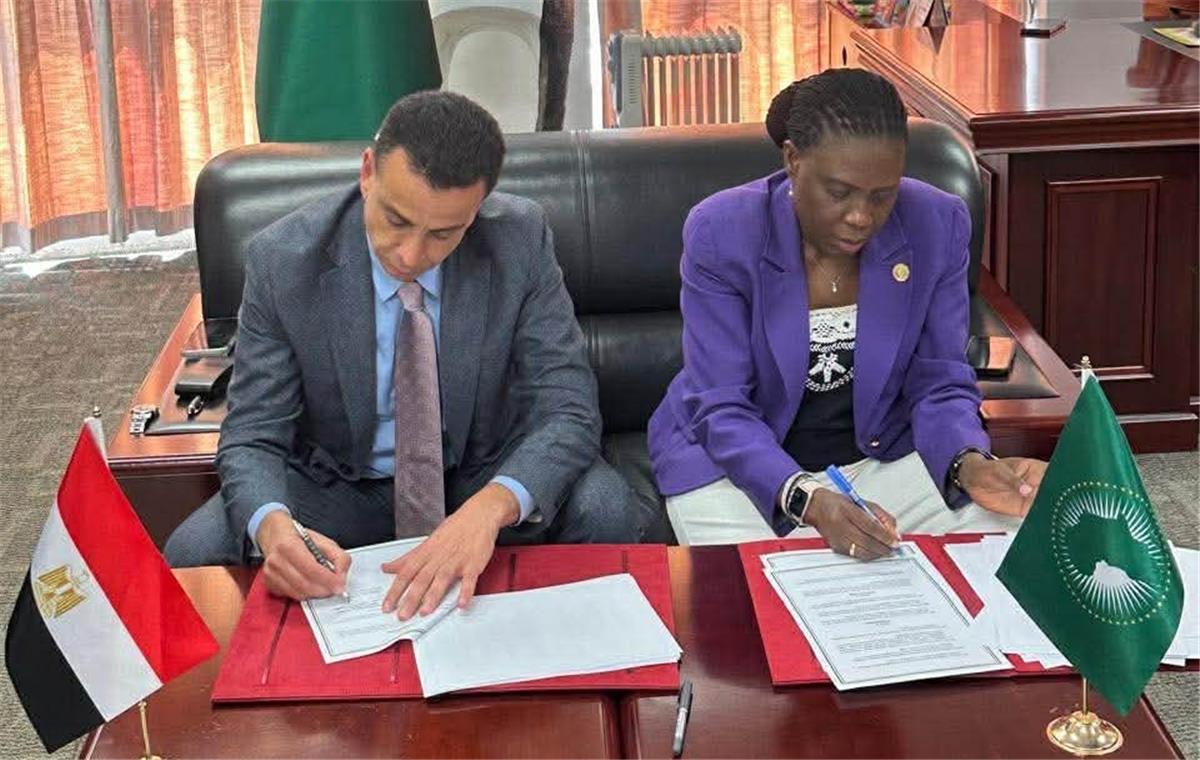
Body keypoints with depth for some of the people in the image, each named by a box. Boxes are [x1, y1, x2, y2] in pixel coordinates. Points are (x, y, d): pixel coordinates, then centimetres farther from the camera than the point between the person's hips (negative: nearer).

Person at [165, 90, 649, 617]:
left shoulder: (521, 240, -17)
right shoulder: (282, 260, -18)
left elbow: (568, 410, -20)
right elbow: (252, 437, -15)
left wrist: (490, 507, -41)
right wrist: (272, 525, -40)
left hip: (488, 475, 0)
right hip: (339, 488, 0)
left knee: (606, 513, -29)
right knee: (193, 552, -26)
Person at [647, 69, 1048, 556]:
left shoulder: (937, 226, -9)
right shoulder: (722, 232, -18)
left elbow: (939, 385, -3)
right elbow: (722, 411, -20)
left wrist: (969, 464, -27)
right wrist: (808, 500, -38)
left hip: (881, 453, 3)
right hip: (736, 461, -3)